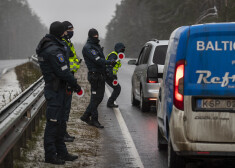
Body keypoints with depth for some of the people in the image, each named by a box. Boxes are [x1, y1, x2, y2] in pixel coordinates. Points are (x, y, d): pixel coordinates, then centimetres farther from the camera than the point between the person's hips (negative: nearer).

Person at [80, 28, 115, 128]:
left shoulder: (97, 46, 19)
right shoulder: (87, 47, -12)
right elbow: (97, 60, -23)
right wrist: (109, 62, -32)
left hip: (101, 75, 10)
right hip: (94, 75, -10)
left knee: (99, 97, 12)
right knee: (95, 98, -6)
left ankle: (86, 116, 20)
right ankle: (94, 120, 0)